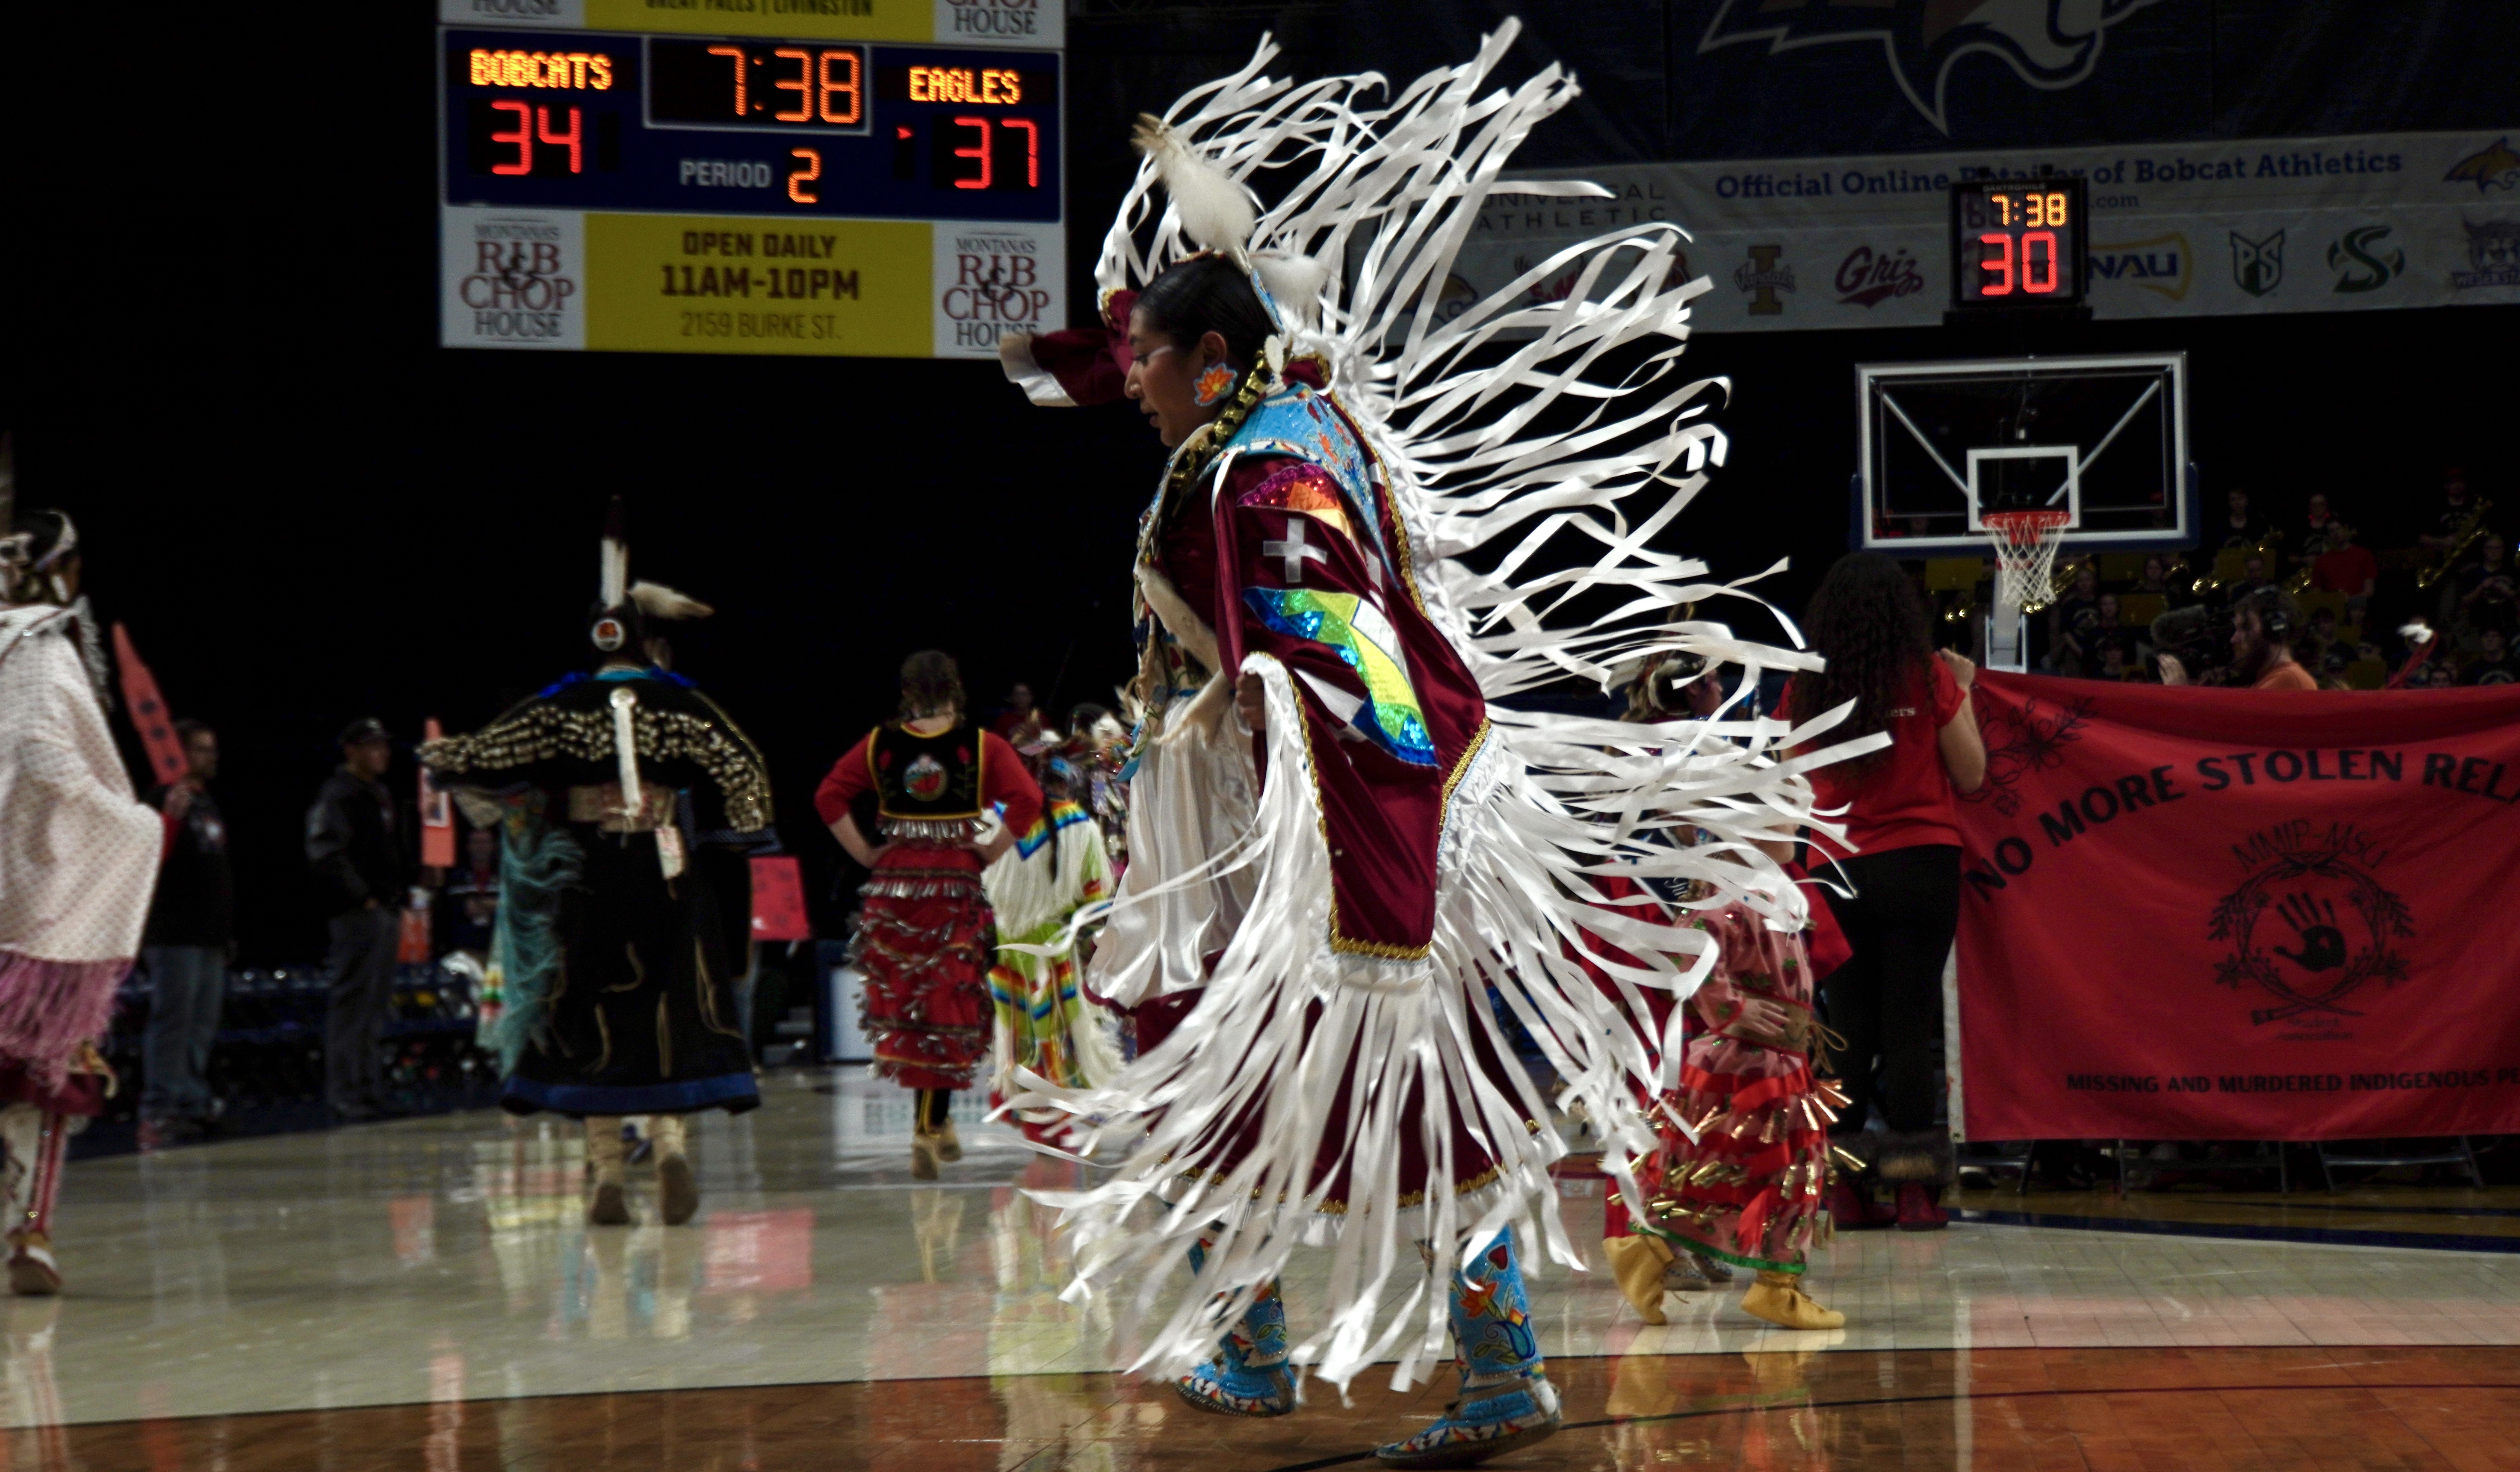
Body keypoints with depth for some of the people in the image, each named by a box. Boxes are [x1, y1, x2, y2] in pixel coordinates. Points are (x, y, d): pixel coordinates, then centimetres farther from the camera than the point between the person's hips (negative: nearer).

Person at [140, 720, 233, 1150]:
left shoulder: (209, 805, 21)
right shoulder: (164, 800, -7)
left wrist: (229, 930, 23)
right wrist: (170, 818, -34)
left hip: (212, 937, 9)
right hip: (174, 936, -9)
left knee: (203, 1026, 11)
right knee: (172, 1020, -11)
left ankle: (194, 1103, 17)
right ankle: (158, 1111, -10)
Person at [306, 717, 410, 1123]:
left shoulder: (381, 796, 21)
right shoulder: (337, 794, -9)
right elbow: (326, 853, -20)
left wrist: (397, 895, 15)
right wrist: (361, 896, -20)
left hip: (386, 911, 10)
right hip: (358, 912, -10)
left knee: (375, 1005, 13)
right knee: (353, 1002, -10)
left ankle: (370, 1095, 18)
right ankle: (347, 1094, -9)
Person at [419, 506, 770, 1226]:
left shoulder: (560, 707, 0)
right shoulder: (679, 702, 0)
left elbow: (484, 755, 3)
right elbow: (745, 770, -2)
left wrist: (439, 758, 23)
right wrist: (736, 843, 12)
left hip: (587, 876, 0)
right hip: (667, 874, 0)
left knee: (594, 1014, 7)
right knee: (674, 1010, 6)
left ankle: (606, 1169, 4)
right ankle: (673, 1140, -16)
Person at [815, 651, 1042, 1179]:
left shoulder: (879, 745, 3)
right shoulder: (983, 747, -2)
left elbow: (829, 797, -2)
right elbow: (1027, 801, -14)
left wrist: (865, 853, 3)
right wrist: (991, 852, -4)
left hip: (893, 885, 2)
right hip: (956, 888, -2)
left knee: (901, 1004, 14)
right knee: (948, 1011, 2)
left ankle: (934, 1123, 17)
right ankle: (931, 1127, -4)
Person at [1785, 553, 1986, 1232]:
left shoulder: (1806, 689, 0)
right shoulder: (1928, 677, -5)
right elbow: (1971, 774, 2)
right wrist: (1963, 692, 11)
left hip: (1837, 869, 2)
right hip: (1920, 864, -2)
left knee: (1848, 1024, 9)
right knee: (1911, 1022, 0)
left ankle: (1845, 1188, 9)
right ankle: (1915, 1186, -1)